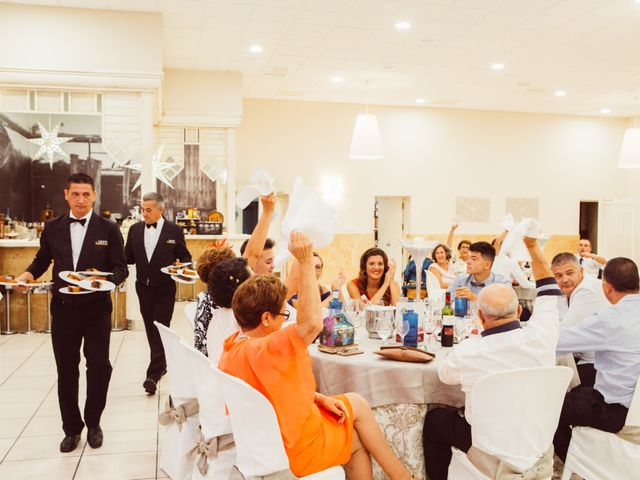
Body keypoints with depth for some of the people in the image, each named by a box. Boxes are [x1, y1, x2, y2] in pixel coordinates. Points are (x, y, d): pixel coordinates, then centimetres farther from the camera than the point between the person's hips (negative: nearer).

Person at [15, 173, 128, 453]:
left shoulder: (108, 229, -3)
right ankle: (71, 428, 27)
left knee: (99, 366, 3)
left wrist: (105, 279, -23)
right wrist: (30, 273, -3)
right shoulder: (52, 228, 4)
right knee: (66, 370, 11)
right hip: (63, 307, 2)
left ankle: (93, 423, 25)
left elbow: (120, 268, -3)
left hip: (96, 308, -2)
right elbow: (42, 259, 17)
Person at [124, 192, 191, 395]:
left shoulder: (174, 231, -5)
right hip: (143, 288, 4)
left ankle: (153, 374, -4)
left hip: (164, 289, -4)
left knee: (160, 330, -6)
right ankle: (161, 365, 30)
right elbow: (128, 257, 7)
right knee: (151, 330, 13)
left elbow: (184, 256, 1)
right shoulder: (135, 229, 5)